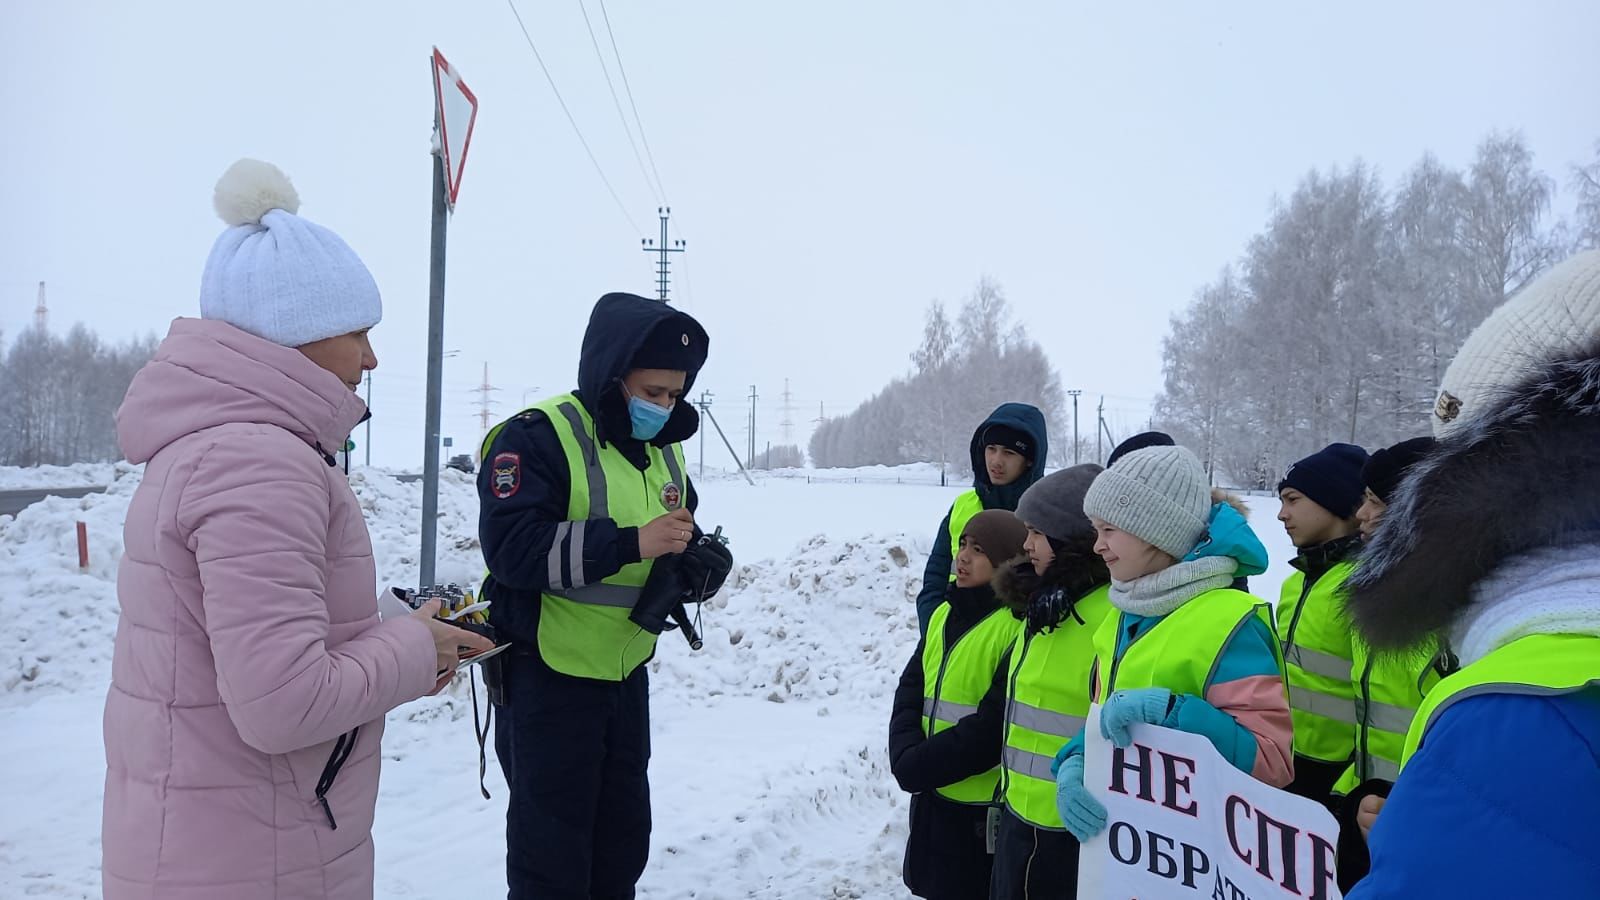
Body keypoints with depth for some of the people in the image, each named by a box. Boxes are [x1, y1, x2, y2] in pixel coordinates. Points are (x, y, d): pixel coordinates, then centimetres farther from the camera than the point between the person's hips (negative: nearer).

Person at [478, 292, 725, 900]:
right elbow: (512, 547, -27)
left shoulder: (662, 448, 9)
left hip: (625, 674, 7)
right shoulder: (537, 437, -16)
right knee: (550, 848, 3)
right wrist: (629, 542, -31)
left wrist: (699, 564, -8)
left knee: (624, 838, 17)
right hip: (546, 675, -7)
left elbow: (681, 547, 16)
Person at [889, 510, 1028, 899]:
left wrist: (924, 765, -18)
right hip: (932, 798, 7)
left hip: (984, 808, -7)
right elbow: (911, 689, 7)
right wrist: (906, 756, -10)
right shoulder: (945, 614, 9)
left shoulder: (1018, 624, -17)